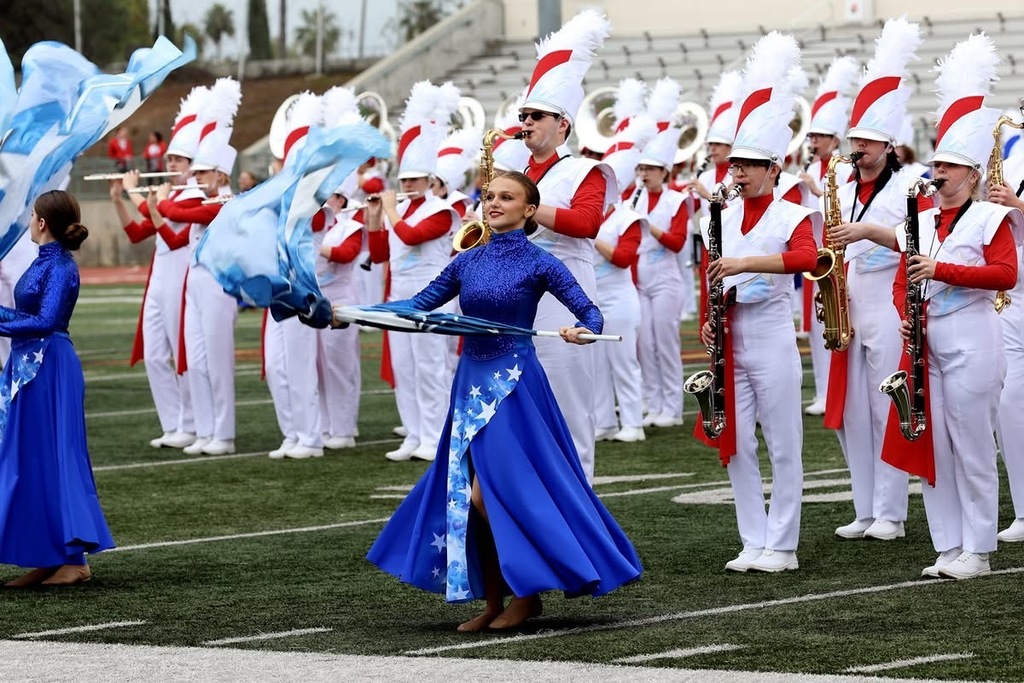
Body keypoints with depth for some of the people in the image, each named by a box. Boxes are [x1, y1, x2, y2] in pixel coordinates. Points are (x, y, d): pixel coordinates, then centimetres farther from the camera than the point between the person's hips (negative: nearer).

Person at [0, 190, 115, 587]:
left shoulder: (60, 267, -14)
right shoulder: (44, 261, 12)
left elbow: (45, 321, -22)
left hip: (49, 371, -9)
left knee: (50, 459, -5)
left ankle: (74, 560, -1)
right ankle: (48, 559, 14)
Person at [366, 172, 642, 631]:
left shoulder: (539, 264, -6)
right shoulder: (467, 262, 9)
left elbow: (590, 314, -9)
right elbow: (421, 304, 12)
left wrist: (580, 331, -32)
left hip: (514, 383, -6)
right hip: (471, 381, 6)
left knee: (490, 492, -14)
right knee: (464, 494, 4)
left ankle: (527, 593, 2)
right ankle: (493, 601, 14)